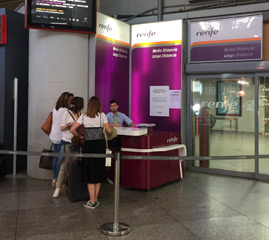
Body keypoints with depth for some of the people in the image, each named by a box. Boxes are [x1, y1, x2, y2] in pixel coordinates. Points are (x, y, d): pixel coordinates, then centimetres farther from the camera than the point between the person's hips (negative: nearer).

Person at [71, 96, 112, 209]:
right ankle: (95, 199, 21)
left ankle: (92, 202, 9)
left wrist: (80, 136, 15)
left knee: (90, 172, 7)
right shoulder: (102, 115, 1)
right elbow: (109, 130, -3)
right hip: (100, 144, 0)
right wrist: (108, 125, 19)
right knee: (99, 171, 12)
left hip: (88, 145, 0)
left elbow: (72, 130, -2)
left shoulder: (84, 116, 4)